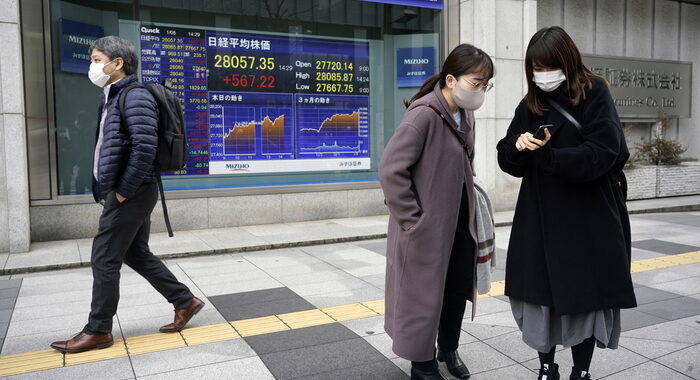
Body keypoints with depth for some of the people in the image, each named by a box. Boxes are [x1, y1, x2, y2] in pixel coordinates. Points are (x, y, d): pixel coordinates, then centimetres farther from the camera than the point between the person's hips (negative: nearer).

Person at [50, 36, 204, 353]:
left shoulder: (135, 97, -15)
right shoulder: (113, 98, 16)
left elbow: (144, 149, -25)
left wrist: (123, 192, -19)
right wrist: (106, 189, 14)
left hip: (130, 194, -10)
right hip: (122, 193, 10)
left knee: (104, 259, -1)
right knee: (137, 255, 15)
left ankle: (98, 330, 13)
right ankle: (185, 301, 23)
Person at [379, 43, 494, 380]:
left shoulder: (465, 115, 5)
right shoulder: (424, 115, -21)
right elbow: (391, 170, -23)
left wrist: (470, 202, 11)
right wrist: (413, 221, -20)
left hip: (460, 223, 8)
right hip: (428, 227, -8)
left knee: (459, 289, 19)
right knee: (424, 295, 8)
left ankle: (448, 349, 42)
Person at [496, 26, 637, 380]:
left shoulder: (594, 94, -5)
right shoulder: (530, 104, 7)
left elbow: (599, 154, -15)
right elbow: (507, 160, 4)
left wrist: (546, 154, -28)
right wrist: (518, 146, -19)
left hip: (590, 219, -3)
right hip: (540, 219, 3)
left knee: (586, 297, 6)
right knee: (539, 294, 6)